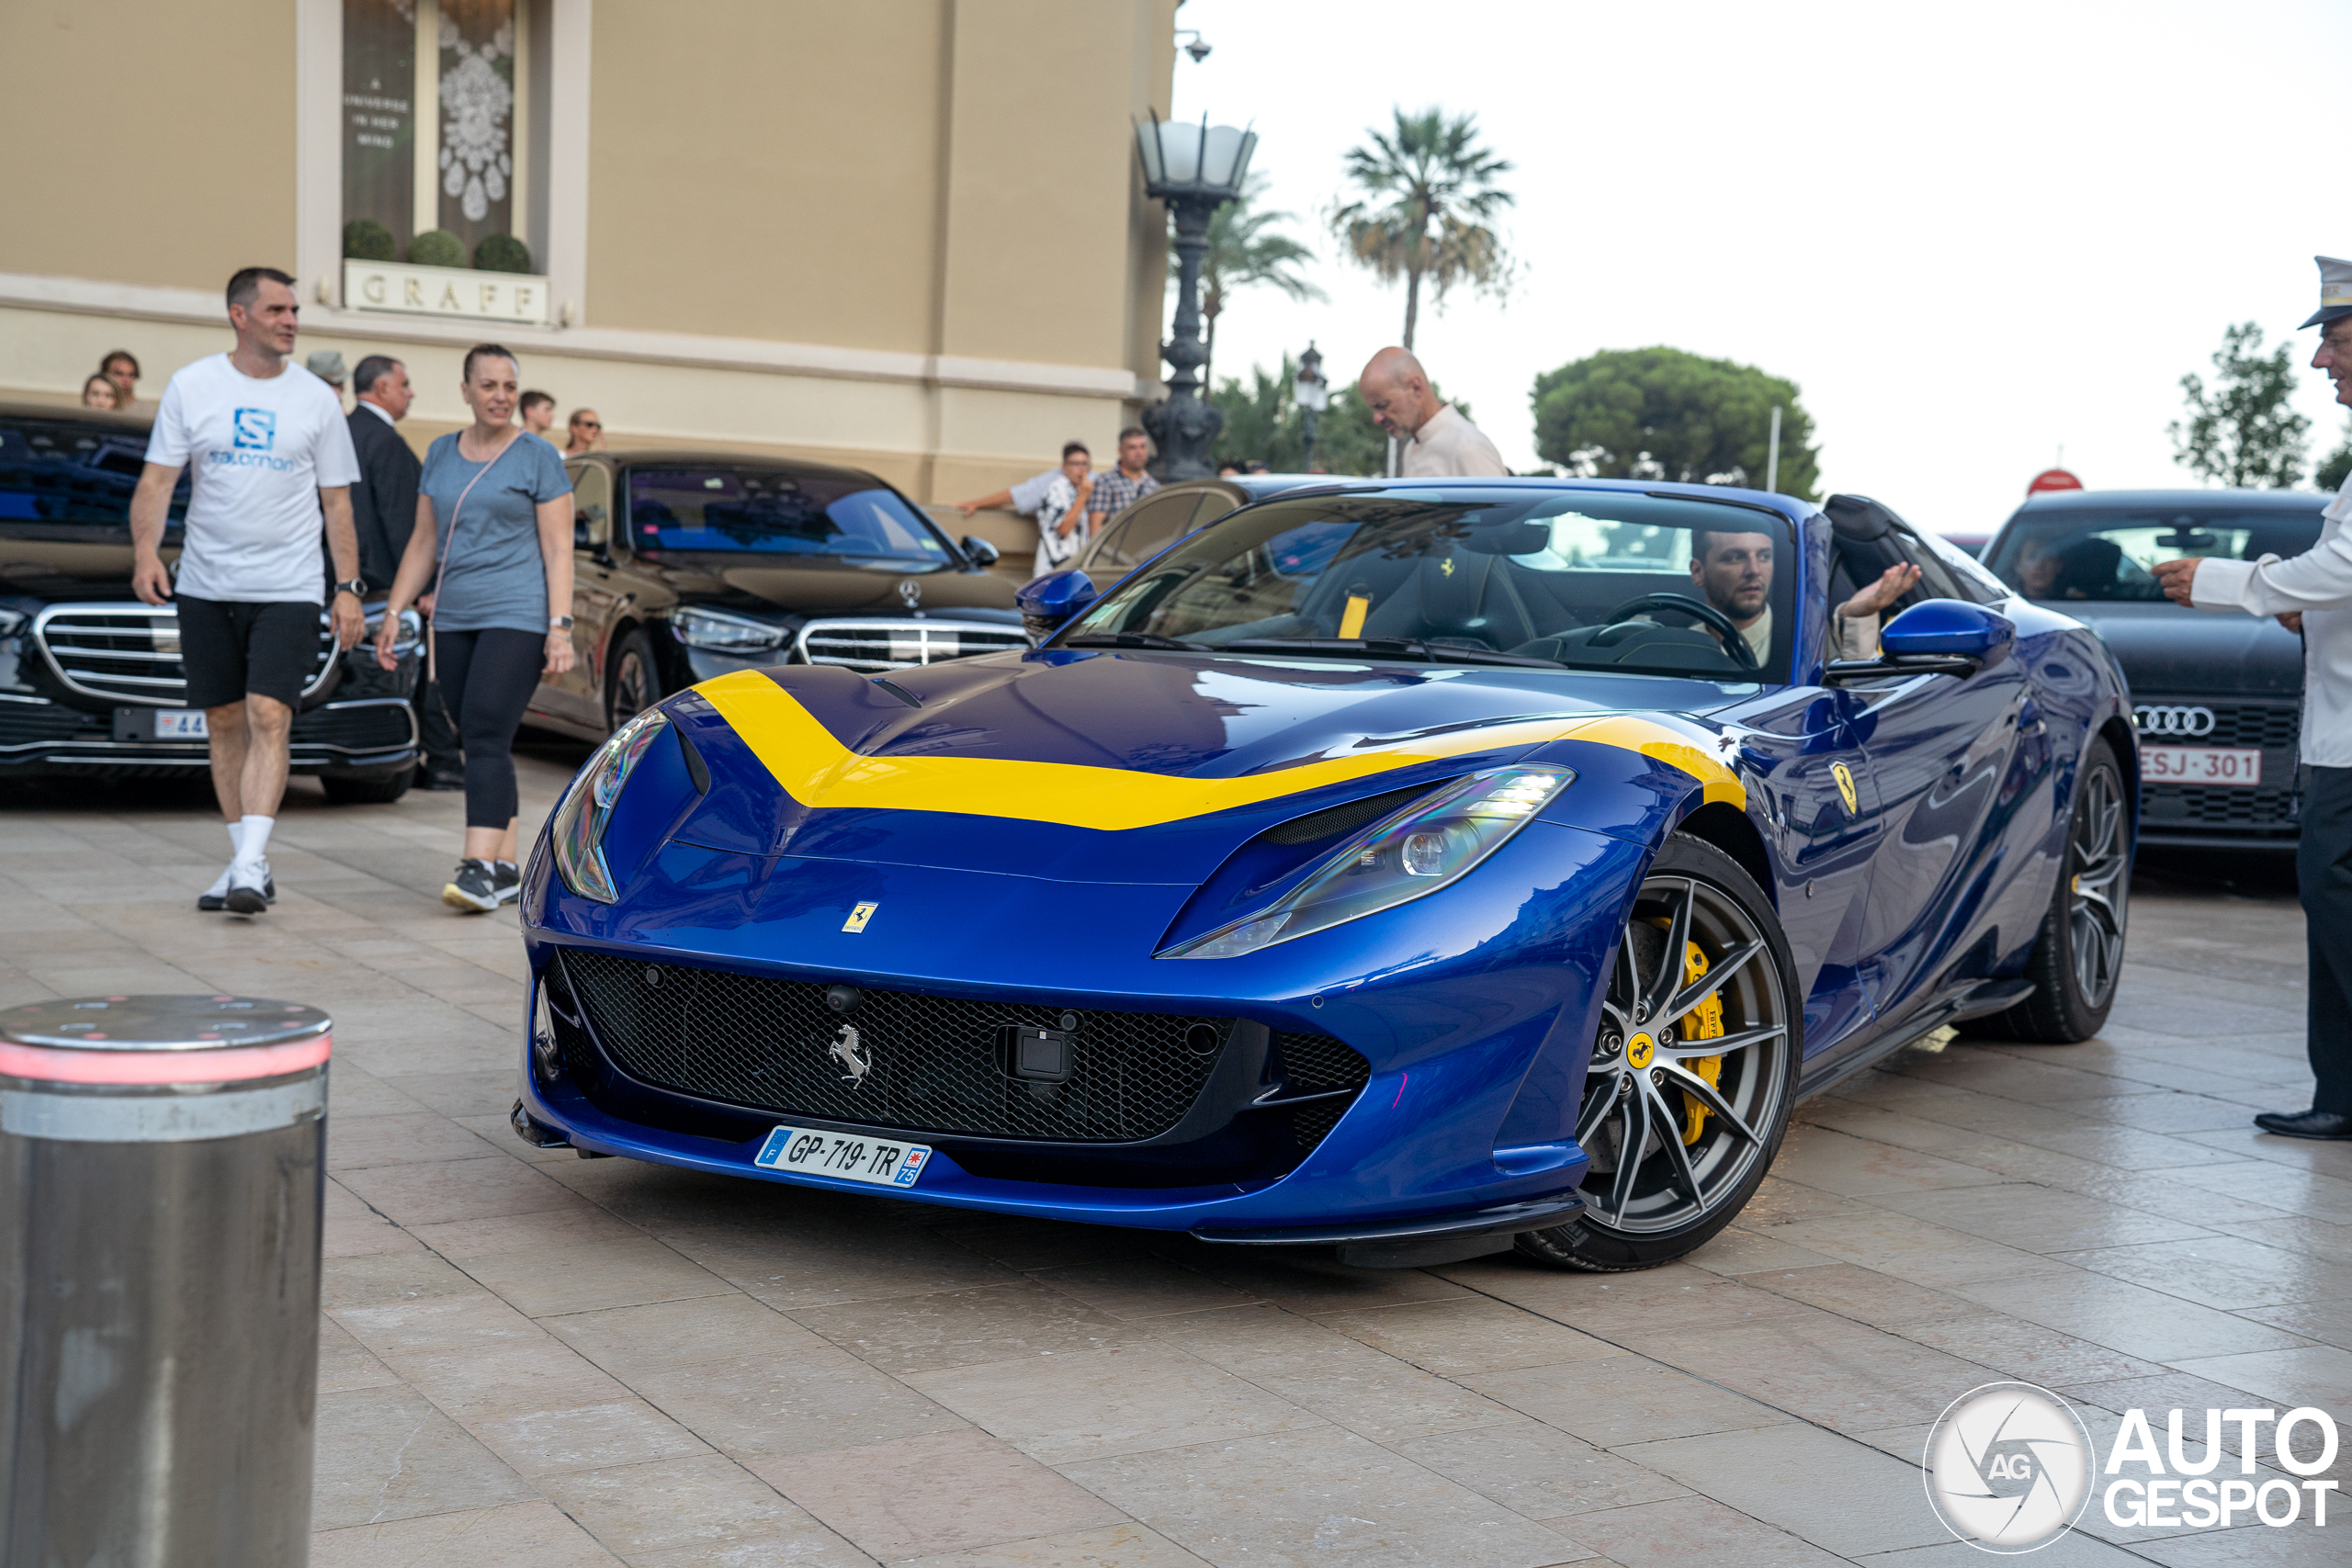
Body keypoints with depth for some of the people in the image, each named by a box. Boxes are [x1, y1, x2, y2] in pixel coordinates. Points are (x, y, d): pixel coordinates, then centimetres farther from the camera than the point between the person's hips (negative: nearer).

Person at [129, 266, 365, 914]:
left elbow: (336, 501, 8)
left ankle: (251, 864, -18)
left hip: (288, 590, -2)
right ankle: (245, 861, 17)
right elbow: (157, 479, 2)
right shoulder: (191, 386, 4)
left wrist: (349, 587, 2)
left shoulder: (316, 398, 4)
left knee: (268, 718, -14)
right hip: (206, 586, 2)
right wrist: (145, 549, -14)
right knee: (225, 723, 8)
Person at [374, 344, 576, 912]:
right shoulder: (441, 454, 13)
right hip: (453, 620, 6)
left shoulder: (538, 457, -1)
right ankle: (507, 869, 13)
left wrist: (560, 627, -12)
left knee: (486, 738, -16)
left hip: (517, 616, -6)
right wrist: (394, 612, 12)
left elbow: (558, 550, -4)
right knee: (482, 745, 7)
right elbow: (424, 541, 17)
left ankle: (480, 868, -21)